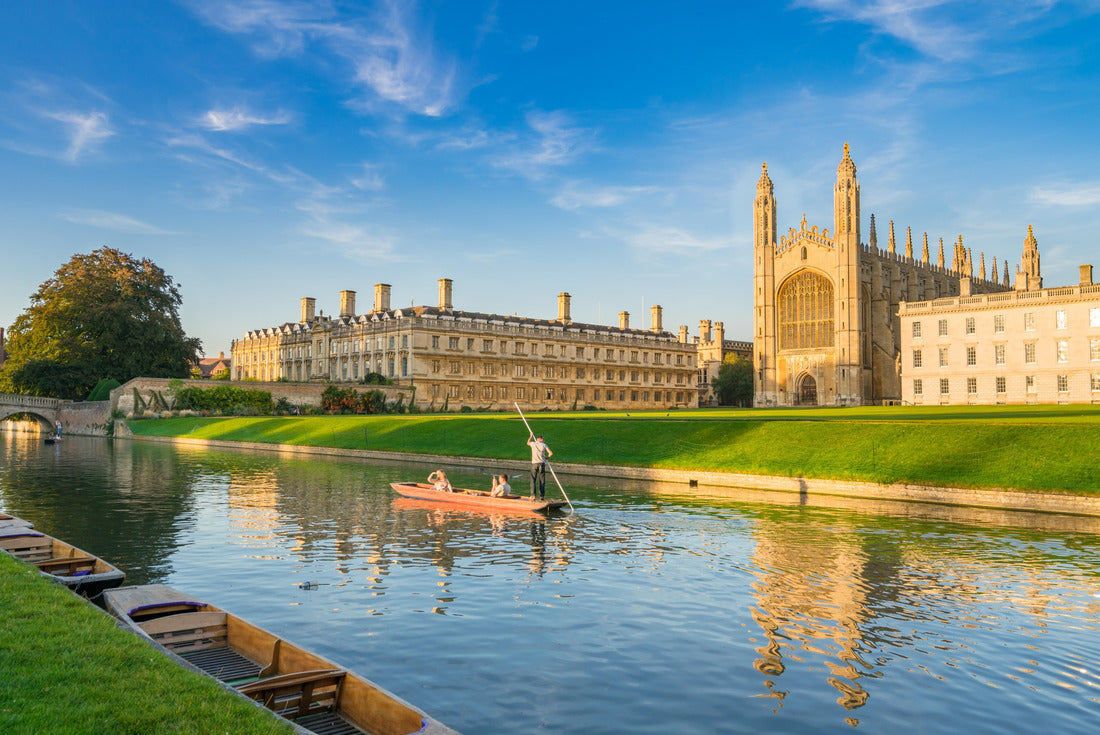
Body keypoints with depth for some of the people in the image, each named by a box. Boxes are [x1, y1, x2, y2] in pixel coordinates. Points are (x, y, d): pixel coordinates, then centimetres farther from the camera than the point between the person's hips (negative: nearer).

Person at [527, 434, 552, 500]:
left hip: (534, 463, 0)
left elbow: (528, 443, 32)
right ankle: (542, 496, 2)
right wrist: (547, 457, 19)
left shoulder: (533, 444, 7)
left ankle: (533, 495, -11)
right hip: (542, 463, 0)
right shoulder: (544, 445, 6)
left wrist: (531, 436, 47)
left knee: (533, 480, 1)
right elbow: (551, 453, -1)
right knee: (542, 481, 4)